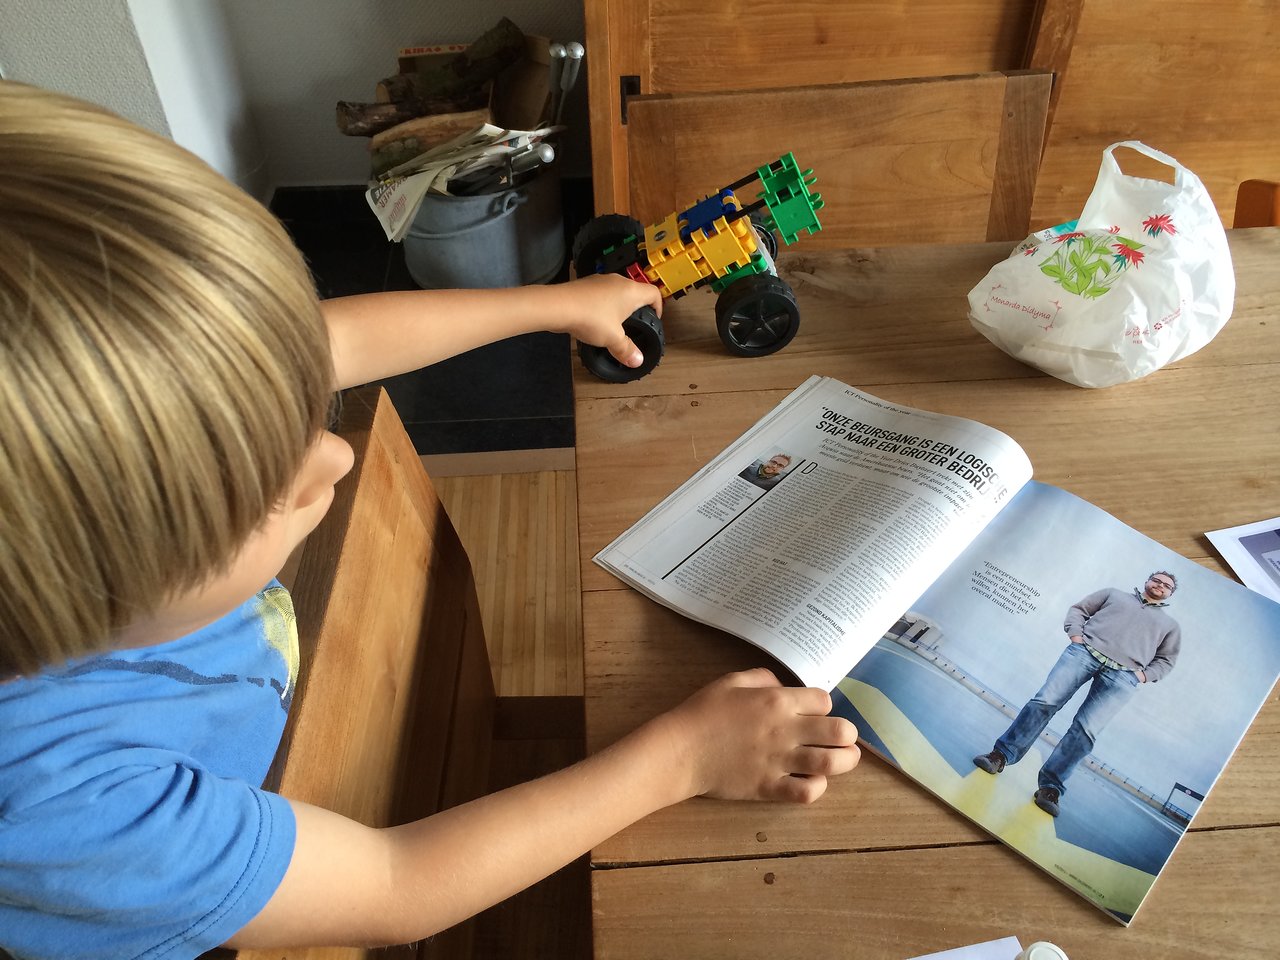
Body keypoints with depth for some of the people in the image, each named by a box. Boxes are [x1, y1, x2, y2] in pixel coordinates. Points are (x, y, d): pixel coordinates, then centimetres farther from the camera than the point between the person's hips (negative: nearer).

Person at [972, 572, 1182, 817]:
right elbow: (1078, 609, 20)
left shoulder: (1171, 625, 27)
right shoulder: (1115, 594, 25)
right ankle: (1001, 755, -11)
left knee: (1086, 730, -14)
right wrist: (1075, 634, 1)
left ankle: (1051, 787, -11)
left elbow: (1166, 660, 24)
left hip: (1123, 676, 0)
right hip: (1085, 651, 0)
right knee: (1046, 701, -15)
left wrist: (1144, 675, 5)